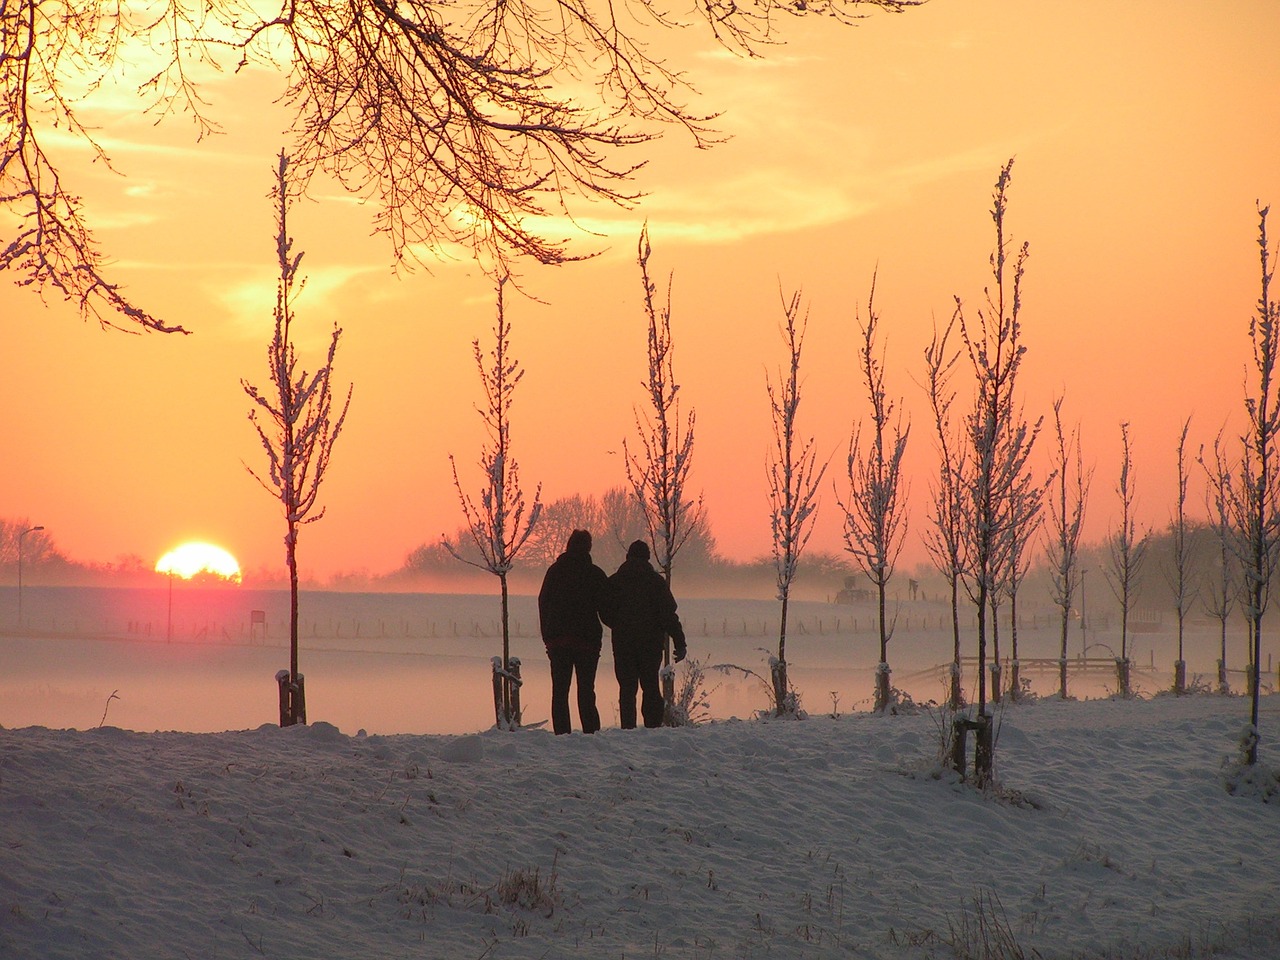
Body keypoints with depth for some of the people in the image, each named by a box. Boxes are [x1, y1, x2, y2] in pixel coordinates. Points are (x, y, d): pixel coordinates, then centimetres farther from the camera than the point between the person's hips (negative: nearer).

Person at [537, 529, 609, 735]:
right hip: (586, 640, -2)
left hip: (558, 640, 2)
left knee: (559, 691, 4)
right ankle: (591, 733, -5)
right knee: (586, 692, 2)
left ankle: (562, 735, -2)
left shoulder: (554, 571, 6)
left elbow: (542, 604, 7)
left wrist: (547, 637, 10)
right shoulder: (595, 574, -2)